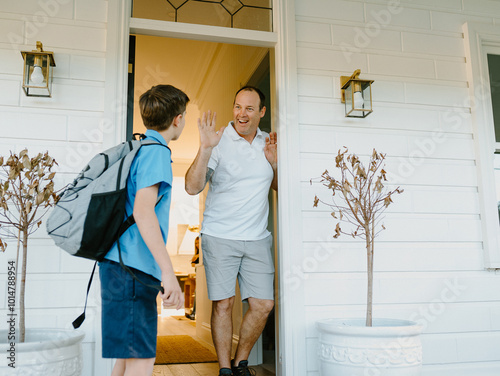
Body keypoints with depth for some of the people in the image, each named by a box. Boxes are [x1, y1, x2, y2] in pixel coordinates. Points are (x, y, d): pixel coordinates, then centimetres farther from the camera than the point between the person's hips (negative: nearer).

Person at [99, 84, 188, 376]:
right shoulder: (156, 151, -10)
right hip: (133, 266, -10)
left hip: (119, 262, 10)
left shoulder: (135, 149, 19)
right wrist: (168, 271, -26)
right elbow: (142, 210, -22)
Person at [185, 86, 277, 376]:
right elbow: (193, 188, -15)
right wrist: (204, 148, -26)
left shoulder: (269, 143, 9)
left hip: (257, 238, 4)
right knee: (223, 304, -1)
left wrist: (276, 163, -2)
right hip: (220, 236, -4)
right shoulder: (219, 141, -6)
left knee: (264, 304, 3)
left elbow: (281, 189, 16)